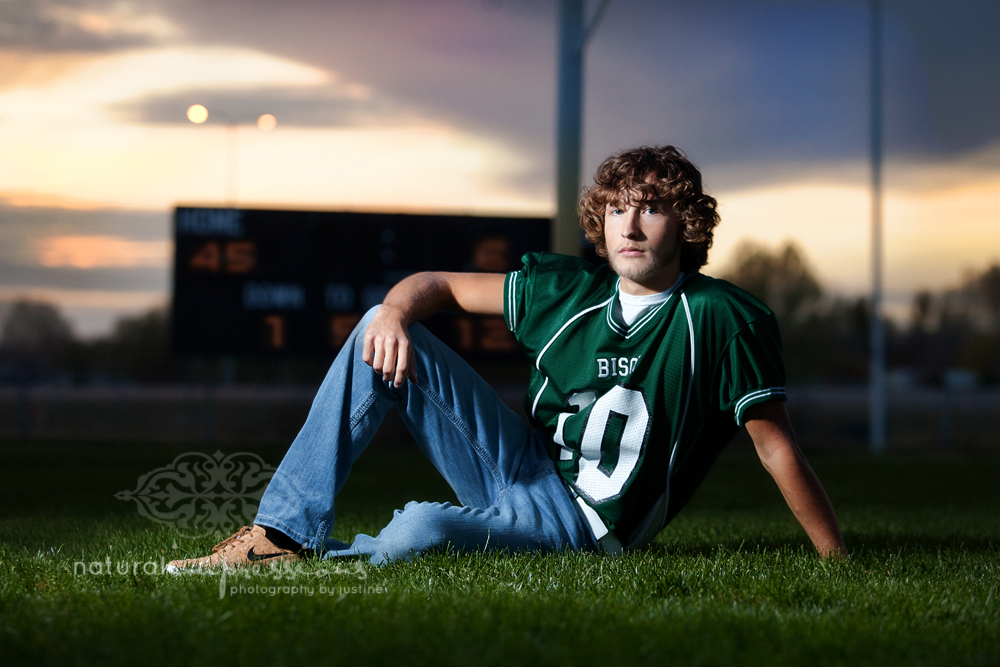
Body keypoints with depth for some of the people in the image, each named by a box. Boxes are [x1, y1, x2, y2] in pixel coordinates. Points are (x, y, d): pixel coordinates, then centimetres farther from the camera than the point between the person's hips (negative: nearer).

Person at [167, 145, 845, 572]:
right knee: (385, 333, -8)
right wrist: (396, 310, -16)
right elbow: (437, 284, 9)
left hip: (581, 523, -6)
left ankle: (299, 563, -3)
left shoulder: (721, 318, -13)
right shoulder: (569, 290, 1)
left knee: (420, 531, -36)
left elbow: (777, 446, -10)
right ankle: (285, 532, -11)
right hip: (521, 465, 6)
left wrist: (840, 561, -13)